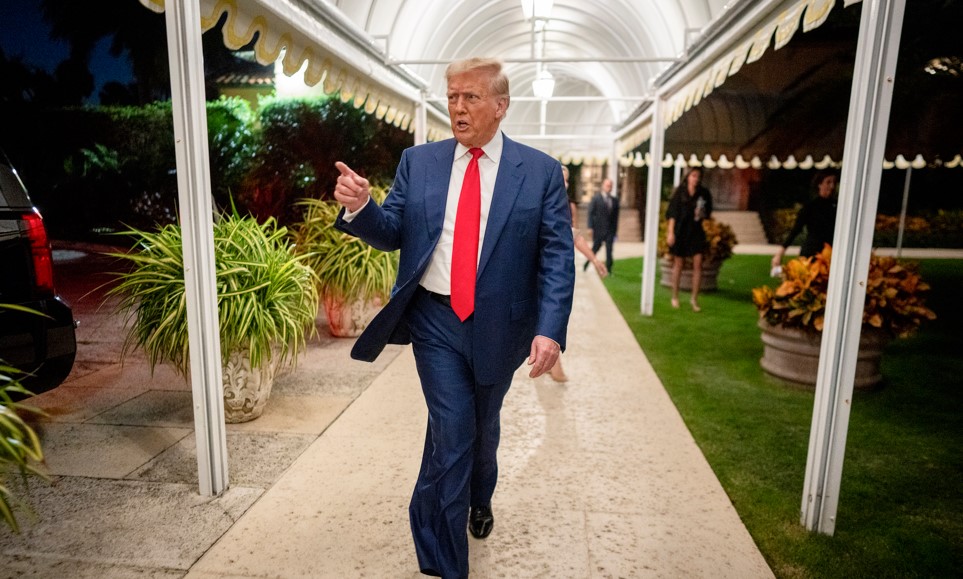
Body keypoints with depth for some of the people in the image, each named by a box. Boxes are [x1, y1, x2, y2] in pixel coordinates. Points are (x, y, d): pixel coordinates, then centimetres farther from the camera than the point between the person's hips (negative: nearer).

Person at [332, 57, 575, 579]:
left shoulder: (541, 171, -4)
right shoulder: (417, 162, 2)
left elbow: (557, 259, -8)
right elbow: (393, 233, 4)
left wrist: (550, 330, -18)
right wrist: (359, 208, -18)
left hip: (498, 326, 1)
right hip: (435, 321, 0)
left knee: (483, 426, 21)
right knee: (451, 434, -2)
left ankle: (478, 499, 53)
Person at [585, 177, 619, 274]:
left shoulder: (615, 199, 8)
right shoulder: (595, 198, -2)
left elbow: (616, 215, 10)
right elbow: (590, 213, -4)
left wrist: (615, 229, 7)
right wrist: (590, 227, -10)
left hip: (610, 230, 3)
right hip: (598, 229, -3)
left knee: (609, 249, 1)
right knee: (596, 247, 5)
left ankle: (608, 269, 8)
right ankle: (586, 264, 24)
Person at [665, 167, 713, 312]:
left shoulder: (704, 194, 2)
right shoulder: (680, 192, -3)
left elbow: (708, 213, 11)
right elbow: (672, 213, -4)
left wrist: (702, 215, -12)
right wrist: (670, 232, -10)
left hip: (696, 232, 1)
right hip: (680, 231, -1)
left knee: (698, 264, -7)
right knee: (678, 264, 8)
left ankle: (694, 298, 3)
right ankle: (675, 297, 21)